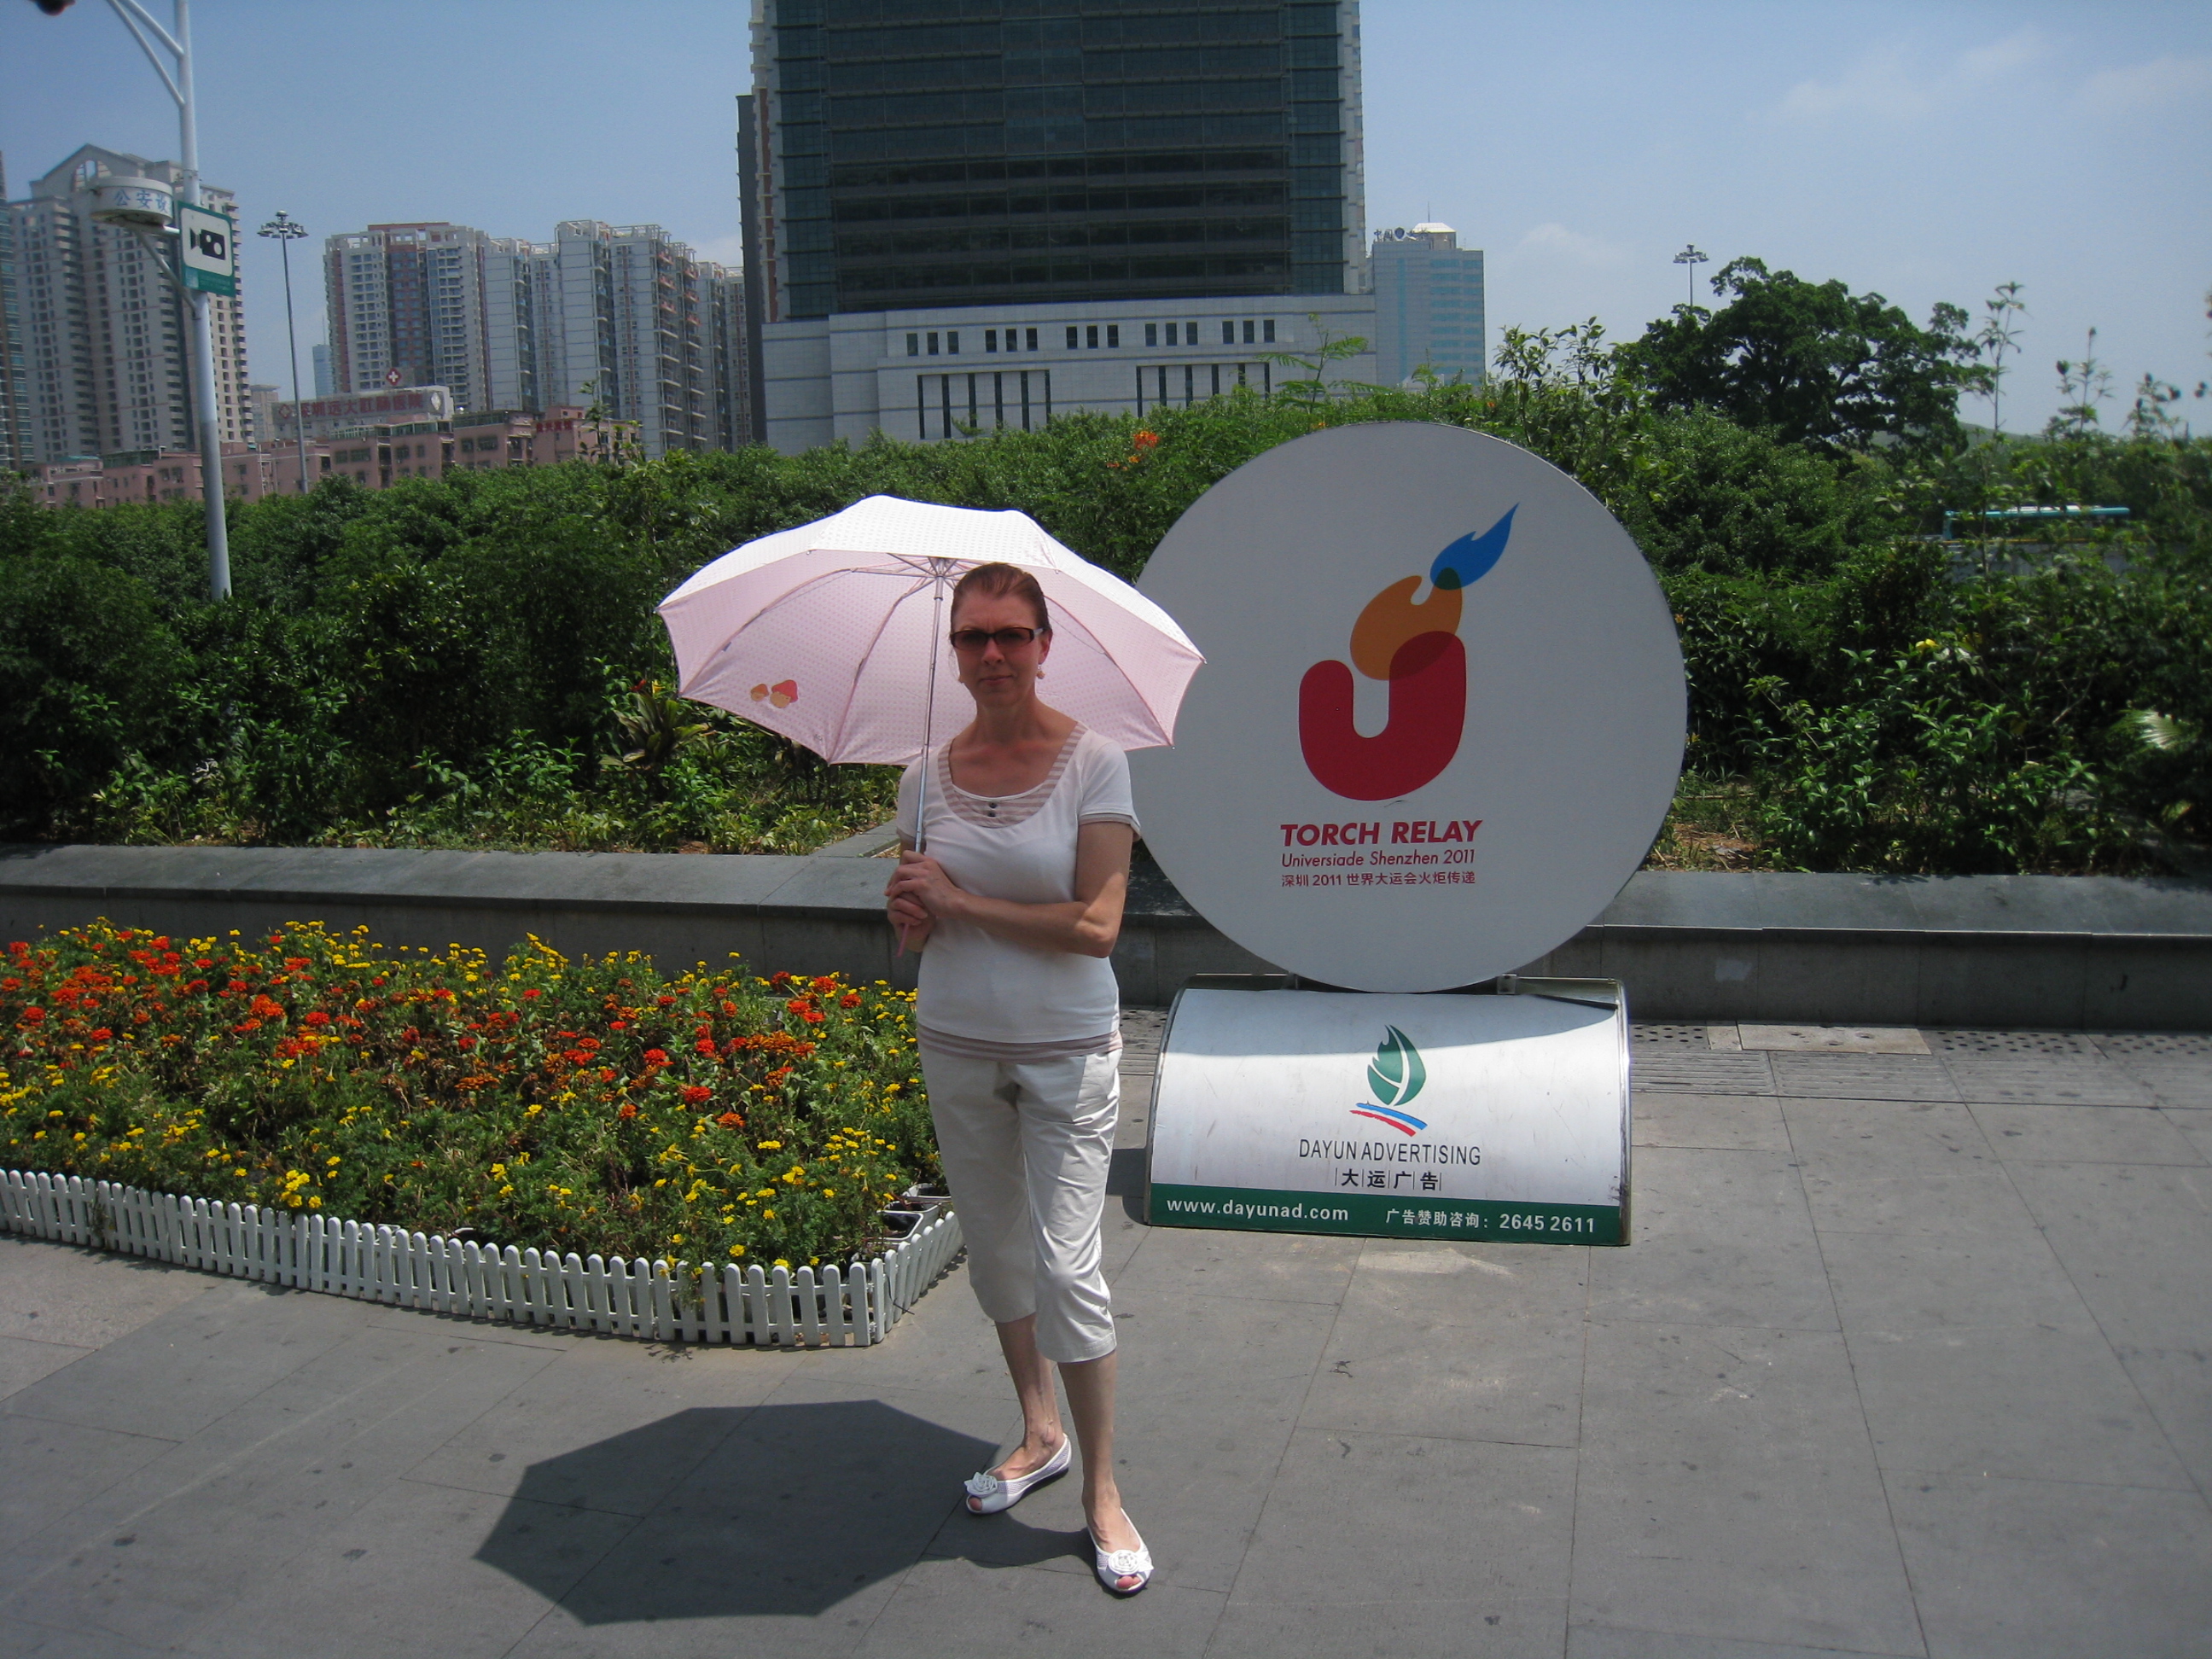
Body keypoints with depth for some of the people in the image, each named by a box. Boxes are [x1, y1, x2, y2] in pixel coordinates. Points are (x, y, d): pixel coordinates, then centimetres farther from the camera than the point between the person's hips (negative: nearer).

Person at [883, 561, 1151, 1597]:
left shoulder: (1094, 764, -11)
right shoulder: (927, 776, 2)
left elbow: (1095, 926, -18)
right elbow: (917, 932, 10)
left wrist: (961, 902, -18)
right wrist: (911, 914, -13)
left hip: (1065, 1050, -4)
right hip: (956, 1045, 5)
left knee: (1066, 1267, -5)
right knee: (994, 1250, 15)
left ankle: (1102, 1492, 12)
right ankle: (1039, 1435, 36)